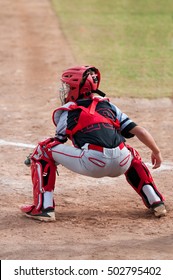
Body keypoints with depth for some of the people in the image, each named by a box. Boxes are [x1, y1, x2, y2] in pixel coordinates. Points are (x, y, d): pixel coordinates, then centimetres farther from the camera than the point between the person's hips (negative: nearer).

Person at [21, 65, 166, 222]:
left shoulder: (67, 111, 18)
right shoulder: (109, 106, 26)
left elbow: (58, 143, 22)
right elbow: (139, 131, 20)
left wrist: (35, 159, 40)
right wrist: (156, 151, 34)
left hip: (92, 162, -5)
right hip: (120, 164, 5)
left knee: (44, 150, 14)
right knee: (131, 153, 41)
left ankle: (43, 207, 4)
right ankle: (156, 202, 27)